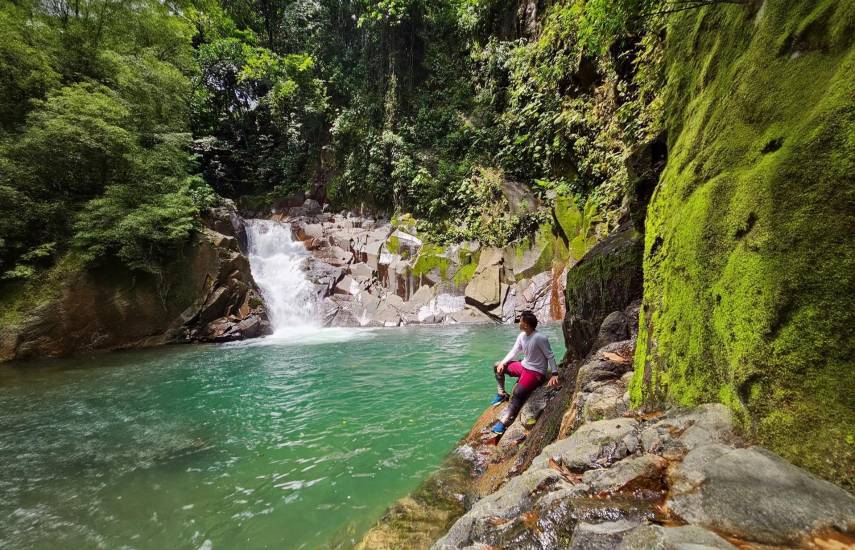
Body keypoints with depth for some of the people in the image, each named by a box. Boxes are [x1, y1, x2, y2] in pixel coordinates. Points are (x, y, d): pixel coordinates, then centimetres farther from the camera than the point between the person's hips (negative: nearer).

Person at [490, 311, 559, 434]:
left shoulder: (540, 338, -23)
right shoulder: (522, 336, 0)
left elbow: (550, 356, -17)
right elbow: (514, 351, 6)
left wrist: (554, 374, -22)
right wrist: (503, 362, -7)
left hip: (535, 372, -9)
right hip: (523, 366, 9)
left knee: (517, 392, -29)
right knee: (497, 367, 8)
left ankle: (504, 421, -30)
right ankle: (502, 394, 19)